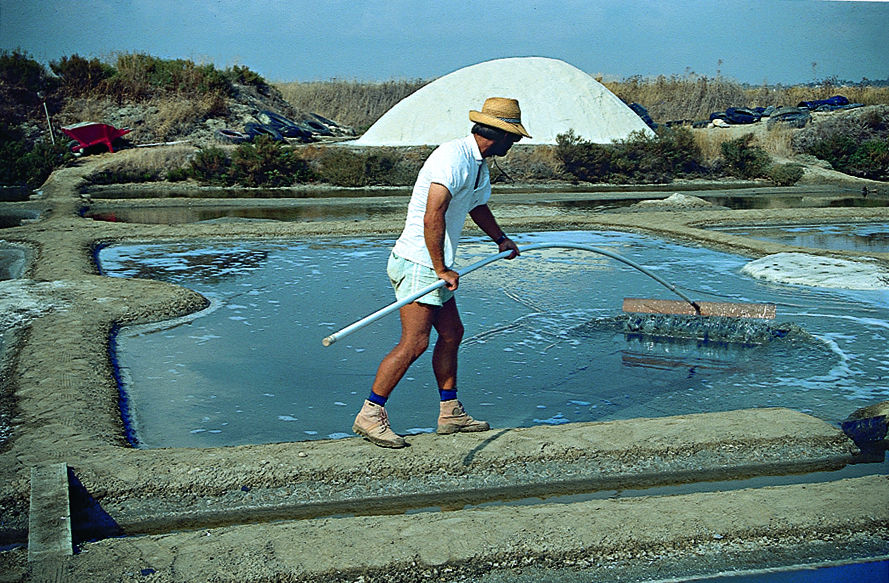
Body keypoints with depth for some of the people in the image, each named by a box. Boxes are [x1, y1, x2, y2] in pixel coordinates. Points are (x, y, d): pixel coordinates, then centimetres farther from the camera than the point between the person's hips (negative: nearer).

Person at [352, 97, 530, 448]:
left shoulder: (480, 165, 15)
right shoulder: (452, 157, -18)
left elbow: (478, 206, 36)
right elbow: (433, 215, -27)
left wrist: (501, 240, 48)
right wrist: (441, 269, -26)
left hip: (436, 265, 10)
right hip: (418, 262, -10)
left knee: (451, 333, 13)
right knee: (415, 341, -12)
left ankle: (450, 412, 23)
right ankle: (370, 415, -5)